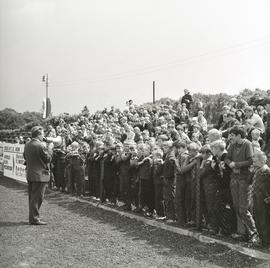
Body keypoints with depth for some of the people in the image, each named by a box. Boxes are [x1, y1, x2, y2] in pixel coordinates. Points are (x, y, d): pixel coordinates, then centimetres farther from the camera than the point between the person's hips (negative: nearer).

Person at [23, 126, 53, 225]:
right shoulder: (41, 146, -18)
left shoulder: (27, 145, 8)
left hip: (29, 174, 9)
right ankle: (34, 218, 1)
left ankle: (32, 217, 24)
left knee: (32, 197, 16)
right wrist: (50, 148, -1)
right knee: (37, 197, -2)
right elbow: (48, 158, -14)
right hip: (40, 175, -9)